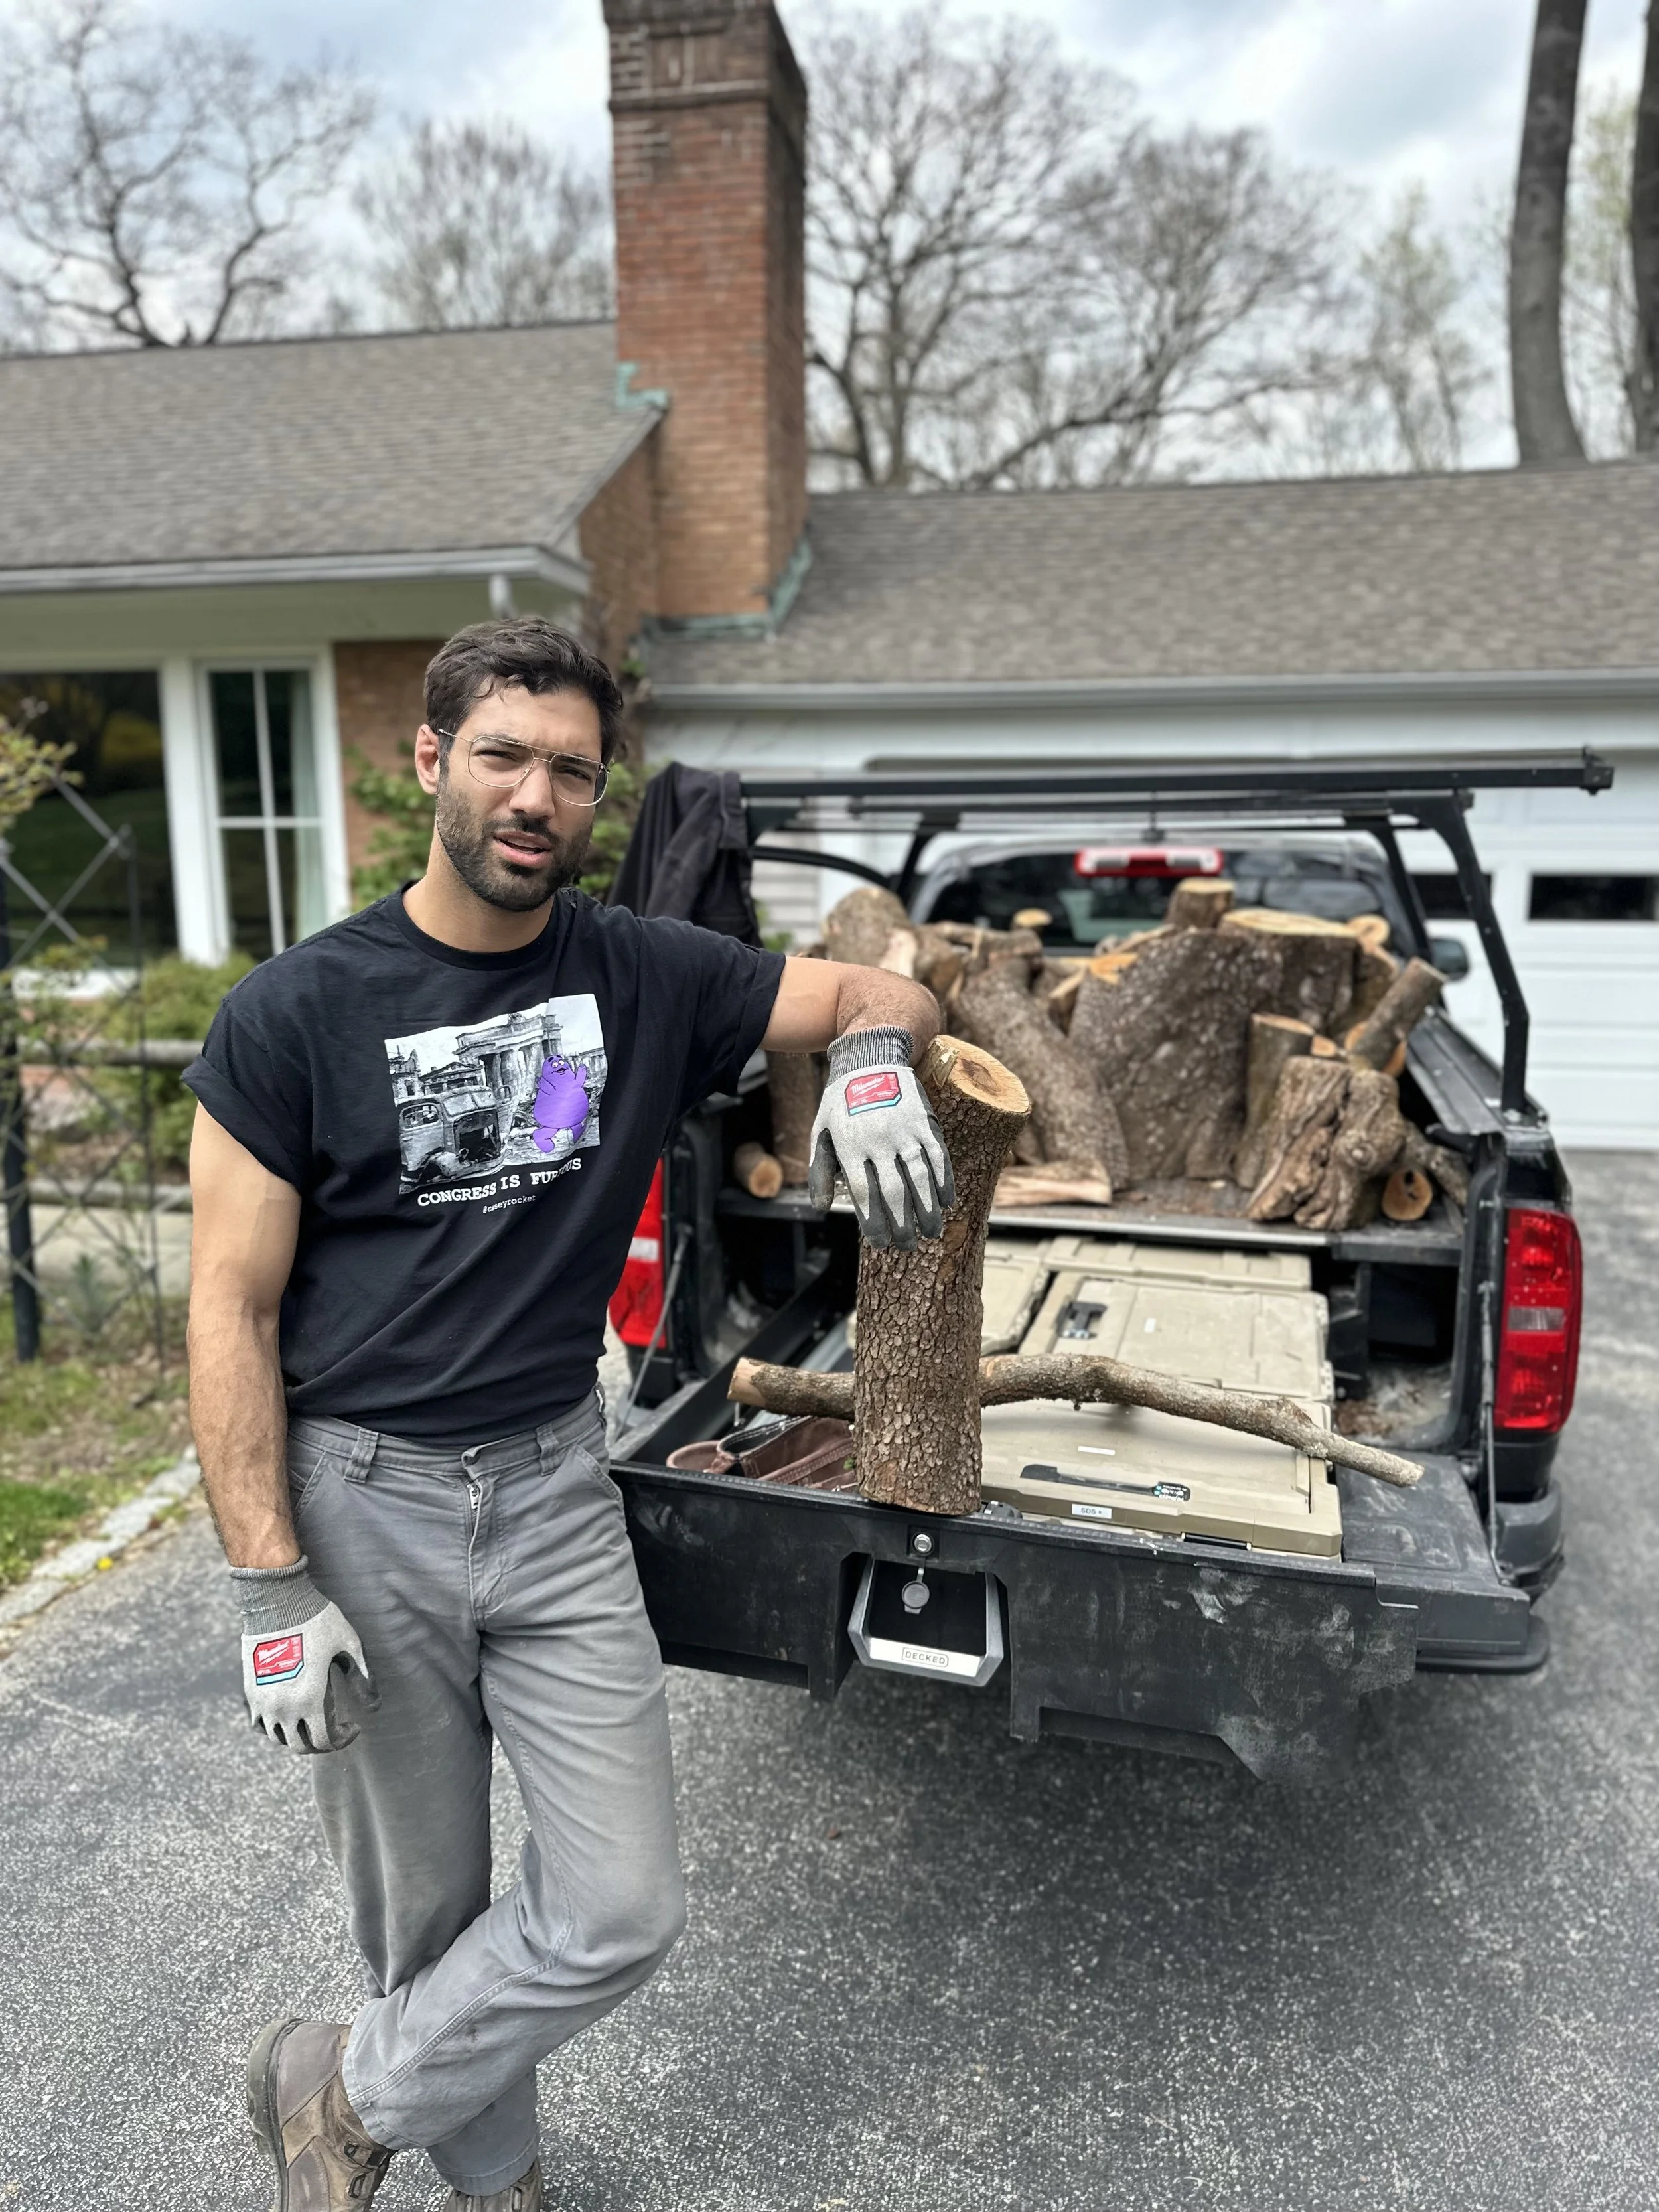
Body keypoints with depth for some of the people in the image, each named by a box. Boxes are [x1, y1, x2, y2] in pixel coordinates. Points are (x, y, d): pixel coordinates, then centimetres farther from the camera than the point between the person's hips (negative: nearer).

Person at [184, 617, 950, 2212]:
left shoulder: (645, 978, -1)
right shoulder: (293, 1015, -9)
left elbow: (884, 993, 7)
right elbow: (232, 1312, -8)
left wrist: (869, 1063, -18)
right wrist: (273, 1590, -11)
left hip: (555, 1492, 3)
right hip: (358, 1499, -2)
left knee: (624, 1913, 4)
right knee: (426, 1921, 14)